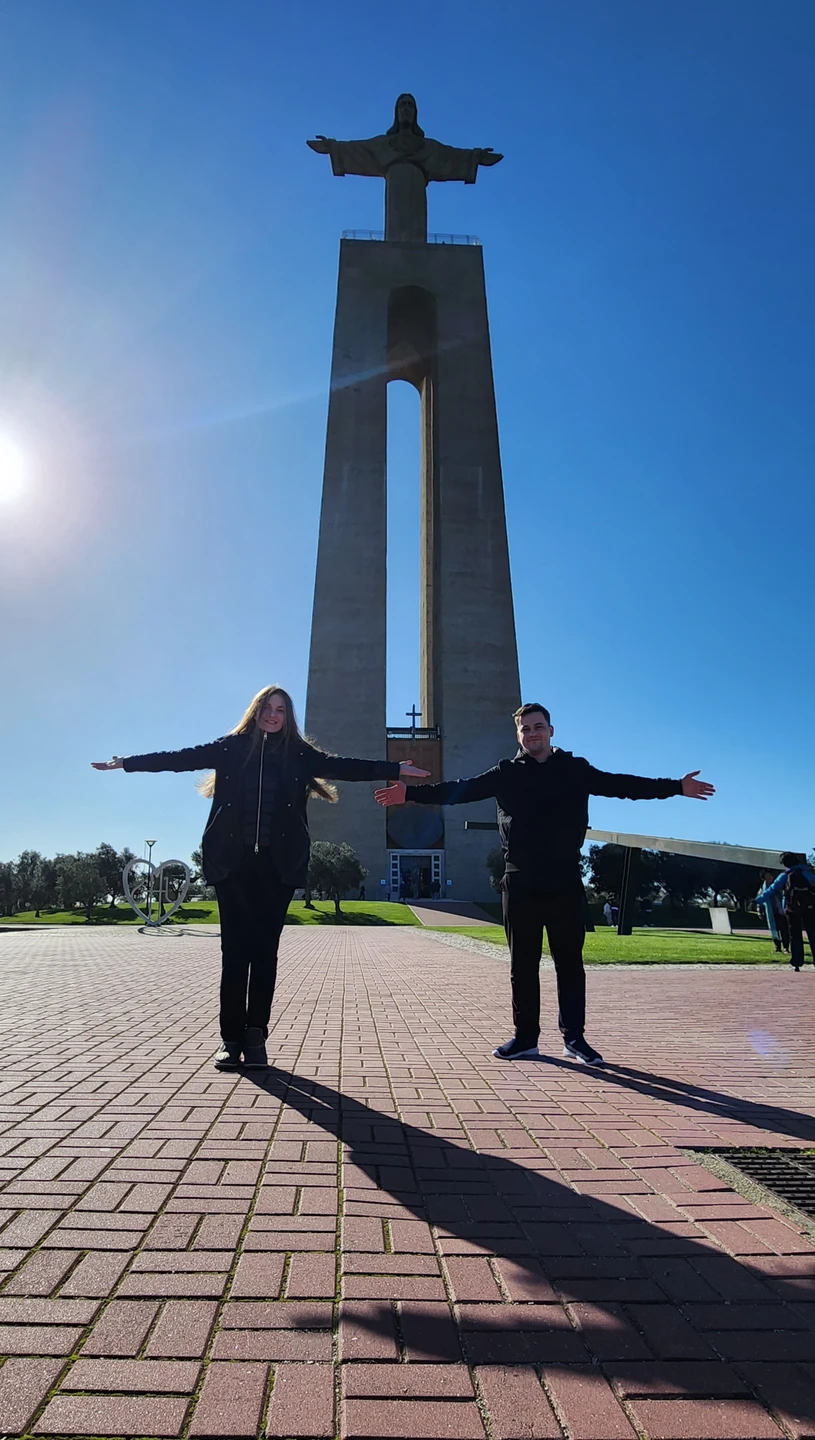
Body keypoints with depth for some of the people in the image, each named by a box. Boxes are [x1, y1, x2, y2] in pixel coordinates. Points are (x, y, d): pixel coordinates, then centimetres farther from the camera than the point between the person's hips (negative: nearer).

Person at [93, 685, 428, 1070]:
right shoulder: (231, 747, 8)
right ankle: (231, 1038, 10)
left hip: (277, 864, 0)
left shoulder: (299, 753, 9)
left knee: (265, 950, 3)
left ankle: (255, 1036, 12)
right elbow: (181, 758, 8)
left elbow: (344, 766, 5)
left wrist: (396, 770, -1)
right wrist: (126, 763, 6)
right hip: (233, 861, 0)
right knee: (235, 950, 2)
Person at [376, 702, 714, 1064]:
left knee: (570, 962, 8)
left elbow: (621, 785, 3)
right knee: (522, 964, 8)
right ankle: (525, 1037, 19)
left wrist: (675, 787, -4)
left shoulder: (575, 770, 6)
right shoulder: (506, 773, 5)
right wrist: (411, 793, -9)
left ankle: (574, 1037, 20)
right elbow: (461, 789, 0)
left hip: (564, 882, 0)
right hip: (520, 882, 1)